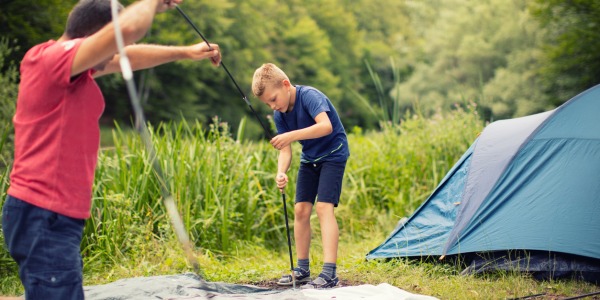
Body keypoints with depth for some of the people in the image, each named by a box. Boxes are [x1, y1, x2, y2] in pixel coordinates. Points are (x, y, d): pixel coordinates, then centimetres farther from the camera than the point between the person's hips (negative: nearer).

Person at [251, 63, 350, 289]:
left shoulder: (309, 96, -25)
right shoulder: (279, 115, -4)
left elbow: (326, 126, -40)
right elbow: (285, 150, -6)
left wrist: (291, 135, -48)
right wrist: (281, 172, -27)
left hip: (333, 154, -7)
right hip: (309, 159, 7)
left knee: (323, 207, -20)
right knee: (301, 209, 2)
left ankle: (329, 274, -25)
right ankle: (302, 270, 14)